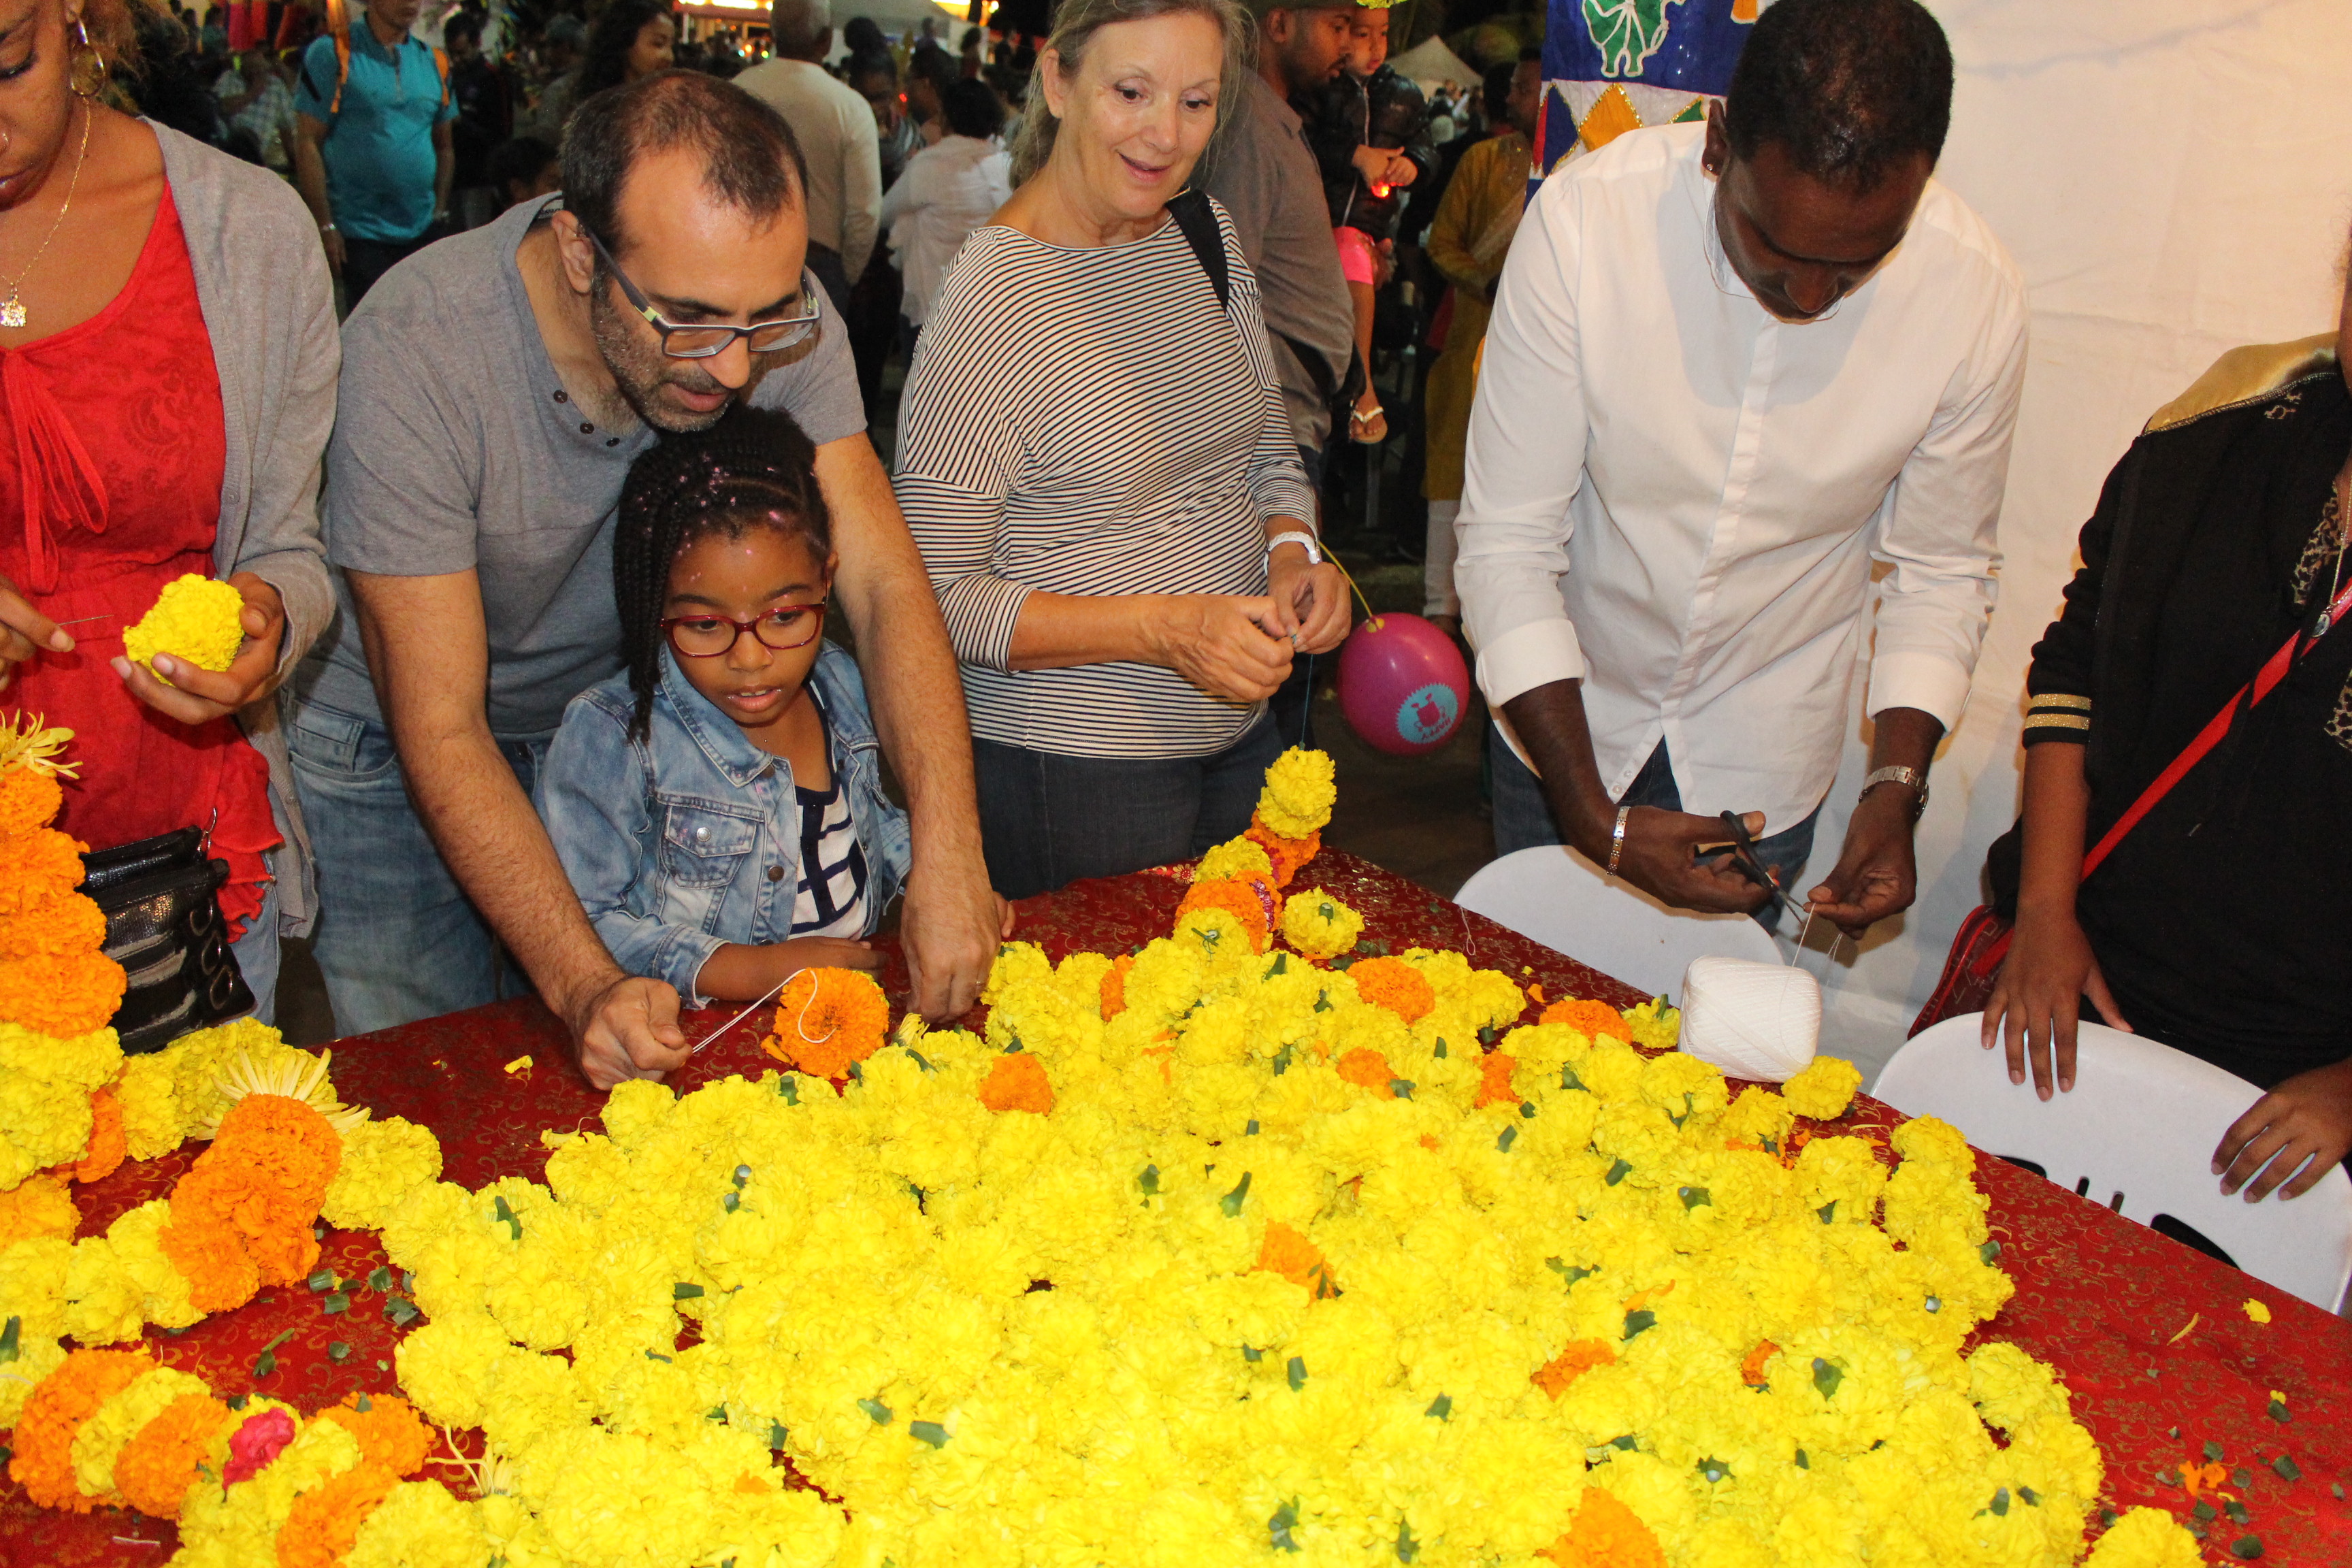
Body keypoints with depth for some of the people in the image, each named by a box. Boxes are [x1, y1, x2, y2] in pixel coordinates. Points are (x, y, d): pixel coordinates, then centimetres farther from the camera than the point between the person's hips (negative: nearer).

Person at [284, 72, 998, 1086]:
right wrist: (583, 984, -43)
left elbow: (884, 584, -25)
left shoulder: (775, 317, -24)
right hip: (392, 739, -3)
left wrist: (948, 852, -40)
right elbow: (441, 730, -32)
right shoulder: (411, 354, -35)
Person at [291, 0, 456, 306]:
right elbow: (308, 142, -7)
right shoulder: (332, 52, -4)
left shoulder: (432, 61, 11)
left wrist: (440, 212, 9)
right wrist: (325, 226, -12)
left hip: (422, 233, 5)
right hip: (359, 236, -5)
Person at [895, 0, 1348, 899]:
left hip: (1239, 737, 7)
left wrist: (1292, 554, -6)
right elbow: (939, 595, -18)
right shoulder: (994, 296, -19)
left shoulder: (1208, 234, 4)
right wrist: (1165, 629, -26)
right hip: (1068, 775, -7)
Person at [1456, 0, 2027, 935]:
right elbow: (1505, 543, -21)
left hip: (1765, 752, 1)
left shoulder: (1975, 295, -20)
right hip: (1566, 715, 0)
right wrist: (1595, 817, -26)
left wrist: (1896, 786, -19)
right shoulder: (1583, 218, -26)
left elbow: (1939, 570, -4)